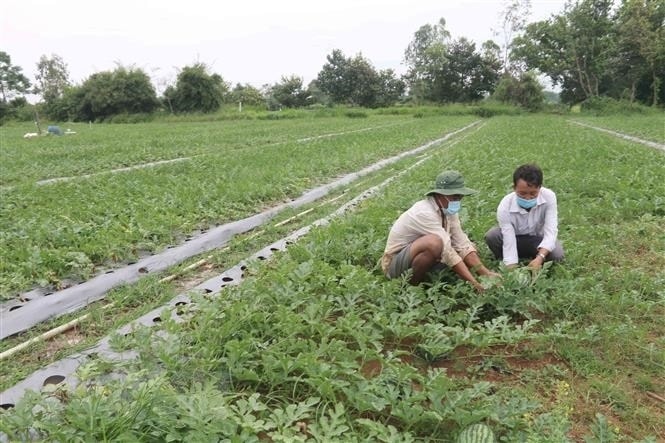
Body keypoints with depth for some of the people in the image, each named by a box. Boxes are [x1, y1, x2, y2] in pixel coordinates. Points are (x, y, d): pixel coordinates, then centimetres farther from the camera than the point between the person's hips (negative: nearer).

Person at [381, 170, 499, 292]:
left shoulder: (448, 209, -4)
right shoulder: (425, 213, -29)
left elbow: (463, 244, -8)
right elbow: (446, 251, -32)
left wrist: (486, 273, -20)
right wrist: (474, 283, -34)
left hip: (421, 256, 9)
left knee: (470, 247, 0)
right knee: (434, 242, -36)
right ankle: (412, 284, -13)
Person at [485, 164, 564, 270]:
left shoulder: (549, 197, -27)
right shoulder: (505, 207, -30)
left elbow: (550, 231, -32)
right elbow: (509, 243, -32)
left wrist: (539, 258, -48)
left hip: (538, 239, 0)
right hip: (514, 238, 0)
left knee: (557, 254, -29)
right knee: (491, 236, -29)